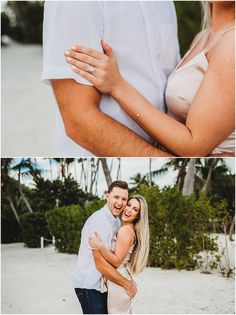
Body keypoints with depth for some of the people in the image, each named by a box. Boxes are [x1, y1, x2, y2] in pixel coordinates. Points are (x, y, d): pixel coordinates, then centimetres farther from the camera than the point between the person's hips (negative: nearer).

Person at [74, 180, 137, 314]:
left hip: (101, 283, 9)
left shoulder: (117, 221, 9)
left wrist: (129, 279, 2)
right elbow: (101, 264, -23)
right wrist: (127, 284, -14)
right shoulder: (99, 221, -21)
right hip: (90, 286, -9)